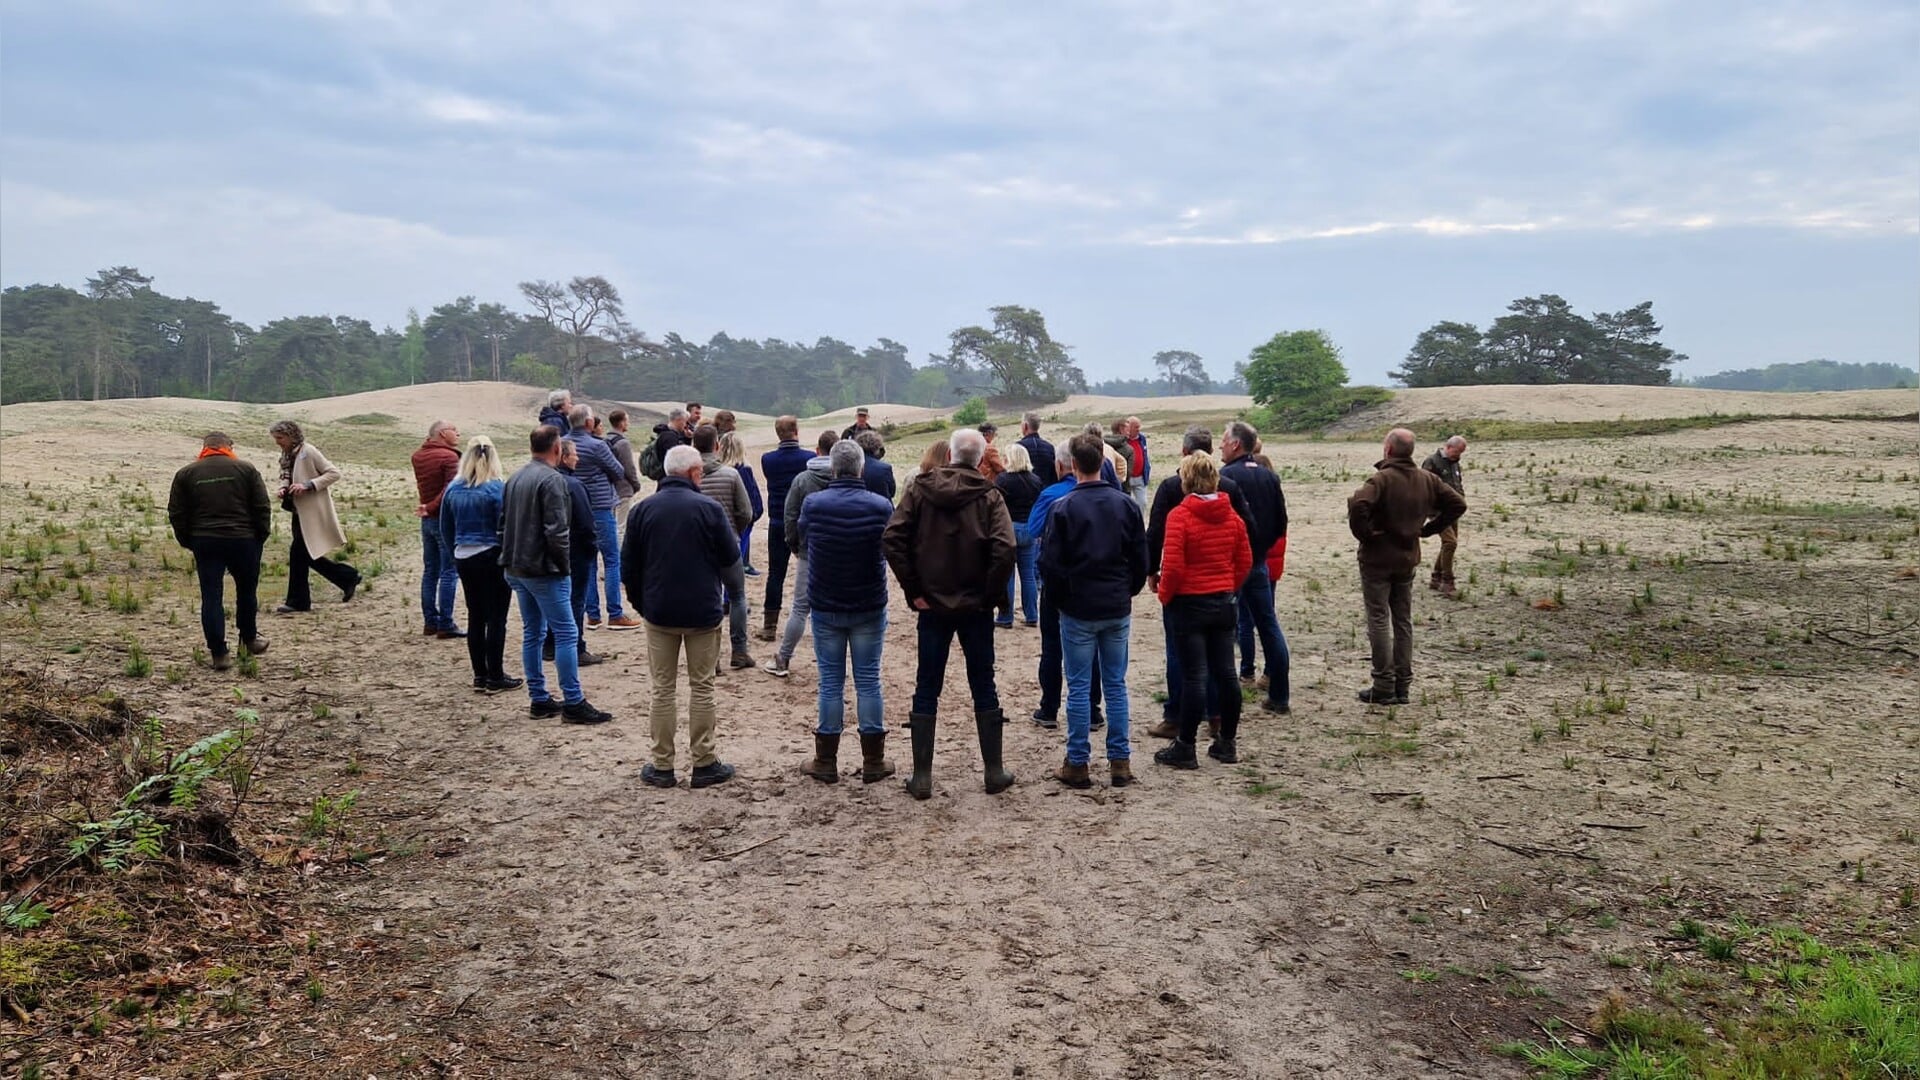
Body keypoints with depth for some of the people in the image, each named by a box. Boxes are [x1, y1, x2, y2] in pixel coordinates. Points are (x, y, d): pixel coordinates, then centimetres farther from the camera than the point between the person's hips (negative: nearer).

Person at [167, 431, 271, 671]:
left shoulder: (186, 474, 6)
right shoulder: (246, 469, 2)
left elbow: (176, 515, 5)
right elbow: (262, 508, -2)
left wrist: (188, 543, 13)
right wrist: (261, 537, 7)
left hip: (205, 543, 1)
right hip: (243, 541, -1)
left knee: (211, 597, 3)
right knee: (246, 591, 17)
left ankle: (218, 653, 1)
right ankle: (249, 639, 32)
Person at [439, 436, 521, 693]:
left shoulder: (453, 489, 4)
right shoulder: (496, 488, -12)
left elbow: (446, 529, 11)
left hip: (464, 559, 5)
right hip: (493, 557, -5)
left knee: (475, 617, 12)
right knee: (496, 617, 1)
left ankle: (480, 675, 17)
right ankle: (495, 677, 3)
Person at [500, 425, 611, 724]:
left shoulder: (515, 479, 12)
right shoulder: (552, 480, -15)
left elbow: (504, 523, 18)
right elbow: (557, 530, -21)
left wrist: (512, 558, 19)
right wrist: (563, 564, -8)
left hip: (516, 569, 9)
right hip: (543, 570, -9)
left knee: (532, 633, 14)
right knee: (566, 633, -5)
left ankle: (539, 700, 19)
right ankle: (573, 704, -5)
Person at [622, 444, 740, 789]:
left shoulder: (642, 510, -2)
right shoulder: (709, 508, -11)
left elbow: (628, 565, 2)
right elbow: (731, 557, -4)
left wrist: (640, 601, 15)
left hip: (658, 613, 2)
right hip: (703, 612, -2)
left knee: (663, 689, 9)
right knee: (701, 688, 8)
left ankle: (662, 766, 12)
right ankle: (704, 763, 12)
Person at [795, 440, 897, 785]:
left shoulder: (812, 504, -10)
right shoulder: (882, 506, -11)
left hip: (825, 609, 0)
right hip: (870, 608, 0)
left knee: (831, 682, 8)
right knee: (868, 681, 8)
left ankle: (826, 762, 14)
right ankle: (873, 762, 14)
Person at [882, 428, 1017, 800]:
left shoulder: (920, 489, -2)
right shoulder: (989, 496, -7)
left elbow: (892, 539, -10)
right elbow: (1004, 549, -20)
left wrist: (913, 589, -4)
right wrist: (991, 594, -7)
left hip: (932, 605, 1)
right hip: (976, 607, -1)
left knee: (926, 689, 9)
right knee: (983, 686, 11)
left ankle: (922, 776, 11)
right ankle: (994, 772, 16)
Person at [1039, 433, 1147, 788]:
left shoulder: (1064, 507, -12)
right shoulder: (1125, 504, 0)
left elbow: (1050, 562, -10)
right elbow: (1140, 557, 4)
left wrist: (1061, 596, 7)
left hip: (1078, 611, -3)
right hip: (1118, 609, 3)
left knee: (1079, 687, 3)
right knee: (1115, 684, 11)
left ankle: (1077, 764, 9)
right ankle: (1120, 760, 15)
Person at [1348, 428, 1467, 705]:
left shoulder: (1382, 479, -18)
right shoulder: (1427, 480, 3)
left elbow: (1358, 505, -35)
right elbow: (1458, 504, 8)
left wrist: (1363, 533, -19)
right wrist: (1429, 528, 8)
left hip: (1377, 558, -6)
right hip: (1408, 558, 6)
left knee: (1379, 620, 0)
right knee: (1403, 620, 14)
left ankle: (1384, 687, 1)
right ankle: (1402, 686, 18)